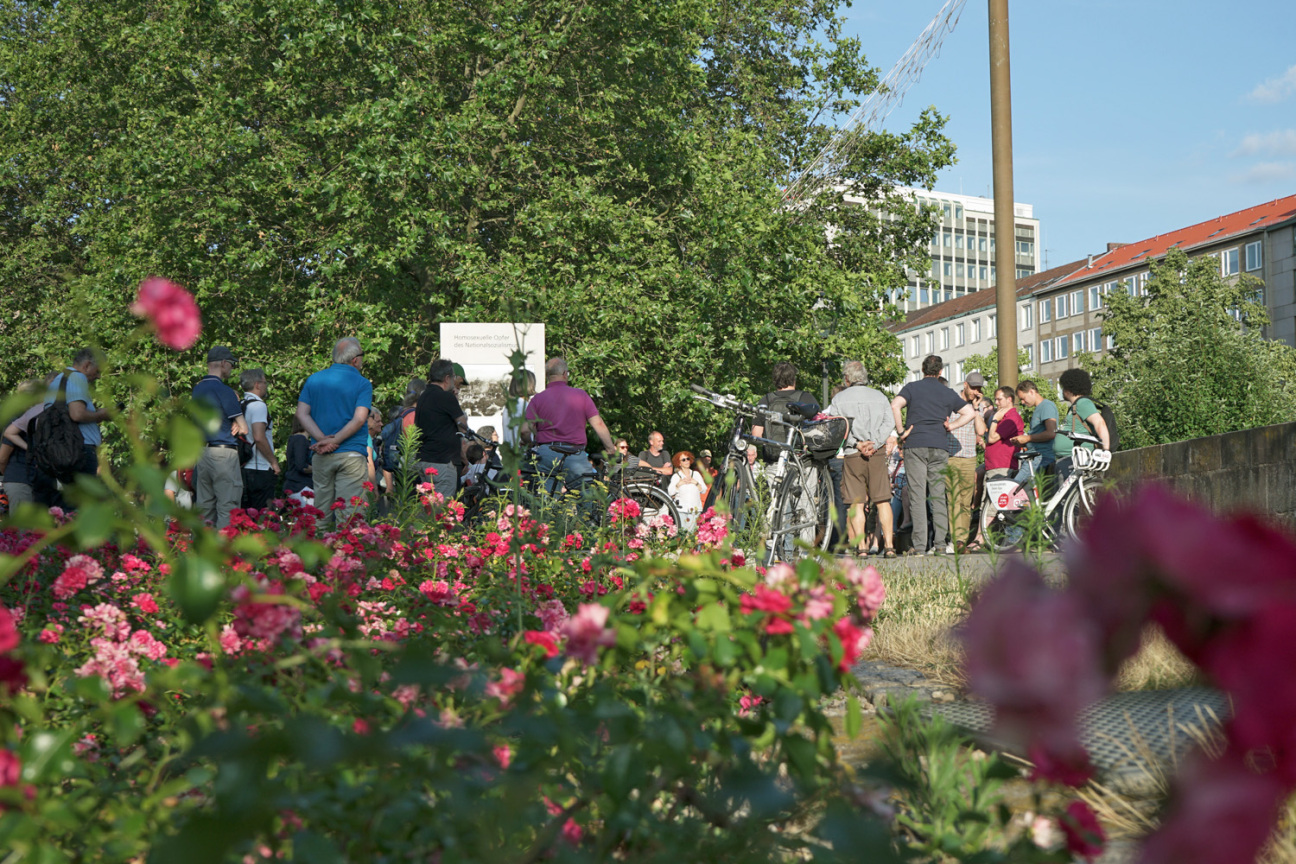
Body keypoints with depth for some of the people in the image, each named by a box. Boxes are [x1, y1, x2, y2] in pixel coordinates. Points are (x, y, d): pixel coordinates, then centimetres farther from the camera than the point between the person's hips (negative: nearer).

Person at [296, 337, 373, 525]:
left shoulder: (314, 380, 9)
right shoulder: (362, 384, -4)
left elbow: (302, 414, 1)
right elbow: (359, 419, -14)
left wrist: (323, 439, -8)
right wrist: (333, 441, -11)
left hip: (321, 457, 4)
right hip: (351, 454, -4)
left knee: (321, 512, 11)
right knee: (348, 511, -4)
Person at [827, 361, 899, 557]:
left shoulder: (839, 399, 5)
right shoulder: (880, 397, 12)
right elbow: (888, 424, 1)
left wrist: (858, 445, -9)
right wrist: (874, 444, -7)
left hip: (852, 454, -2)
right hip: (878, 454, 2)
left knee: (856, 504, 0)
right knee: (883, 501, 4)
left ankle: (861, 548, -3)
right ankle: (889, 546, -2)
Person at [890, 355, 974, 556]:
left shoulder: (912, 388, 6)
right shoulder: (948, 393, 13)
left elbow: (895, 406, -11)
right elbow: (970, 413, 10)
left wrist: (901, 431, -4)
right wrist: (950, 426, 10)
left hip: (915, 445, -2)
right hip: (940, 447, 2)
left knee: (917, 496, -4)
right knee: (939, 496, 6)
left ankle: (919, 546, -9)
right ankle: (940, 543, 0)